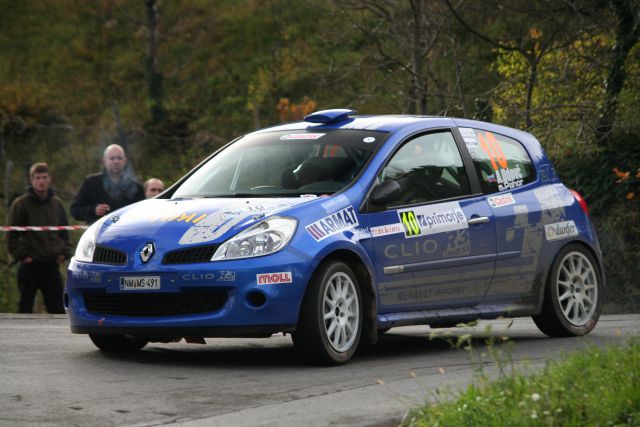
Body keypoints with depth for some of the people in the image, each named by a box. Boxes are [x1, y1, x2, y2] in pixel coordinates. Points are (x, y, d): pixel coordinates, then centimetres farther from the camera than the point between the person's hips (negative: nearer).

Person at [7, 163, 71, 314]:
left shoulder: (57, 204, 11)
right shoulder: (21, 204, -3)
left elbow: (64, 232, 19)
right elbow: (11, 234, -3)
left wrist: (65, 251, 5)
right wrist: (21, 254, -10)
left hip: (51, 263, 4)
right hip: (29, 263, -4)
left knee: (57, 306, 3)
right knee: (25, 306, 1)